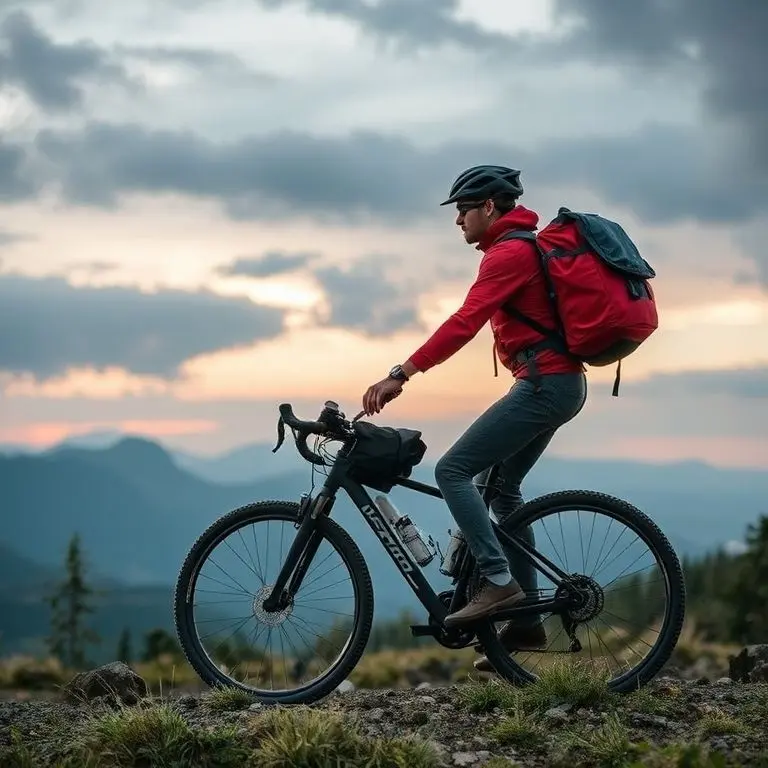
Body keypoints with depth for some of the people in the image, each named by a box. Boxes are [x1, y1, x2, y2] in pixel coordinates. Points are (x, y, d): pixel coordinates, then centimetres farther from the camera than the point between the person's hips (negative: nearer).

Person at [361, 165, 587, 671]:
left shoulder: (509, 252, -12)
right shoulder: (523, 246, 21)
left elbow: (465, 322, -24)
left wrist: (401, 374, -29)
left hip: (543, 382, -11)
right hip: (562, 381, 11)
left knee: (453, 471, -12)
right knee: (502, 487, 16)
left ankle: (498, 581, -17)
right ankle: (526, 620, 17)